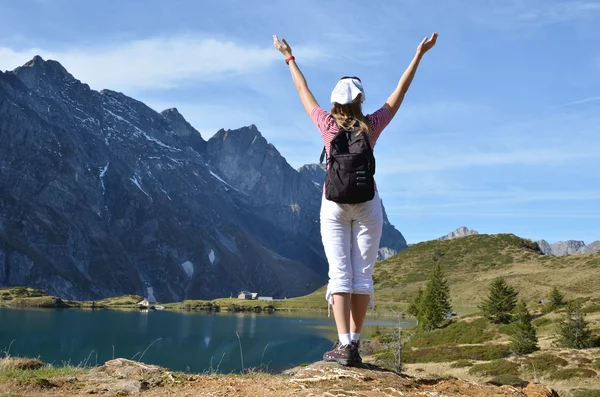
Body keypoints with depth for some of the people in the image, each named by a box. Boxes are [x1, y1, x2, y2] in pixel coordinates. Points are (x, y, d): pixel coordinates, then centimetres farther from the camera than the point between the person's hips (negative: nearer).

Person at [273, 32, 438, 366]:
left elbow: (304, 90, 10)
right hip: (367, 204, 0)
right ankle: (354, 345, -1)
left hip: (334, 204, 0)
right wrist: (419, 55, 13)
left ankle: (344, 344, -14)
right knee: (363, 275, 2)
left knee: (340, 274, -4)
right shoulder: (372, 125, -4)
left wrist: (289, 57, 23)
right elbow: (401, 90, 5)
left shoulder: (328, 125, -3)